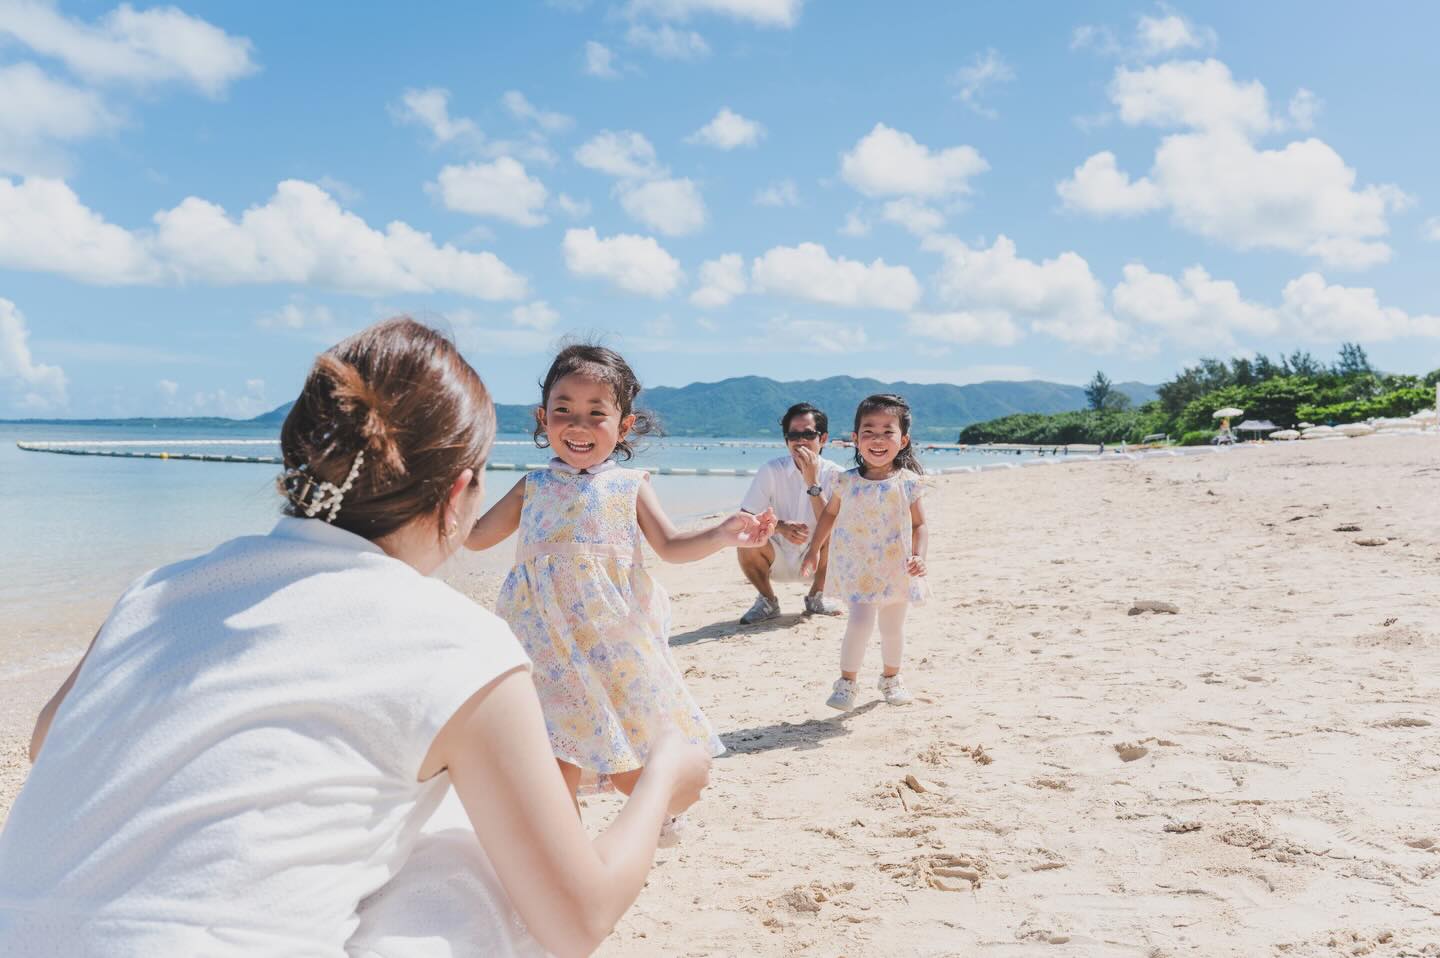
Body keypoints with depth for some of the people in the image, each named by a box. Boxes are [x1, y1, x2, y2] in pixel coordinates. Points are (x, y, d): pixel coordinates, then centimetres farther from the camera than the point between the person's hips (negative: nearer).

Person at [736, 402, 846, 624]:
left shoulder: (835, 475, -13)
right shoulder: (772, 470, -12)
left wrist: (812, 482, -31)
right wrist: (780, 526, -31)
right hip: (780, 561, 0)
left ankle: (815, 597, 1)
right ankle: (768, 601, 1)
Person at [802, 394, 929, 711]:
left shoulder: (908, 483, -9)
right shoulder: (847, 482, -7)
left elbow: (920, 525, -2)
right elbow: (830, 513, 9)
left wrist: (918, 556, -17)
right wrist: (814, 548, 10)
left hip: (897, 569, 1)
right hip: (859, 569, -1)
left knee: (893, 628, 15)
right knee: (860, 622, -15)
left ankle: (890, 679, 39)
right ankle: (847, 683, 3)